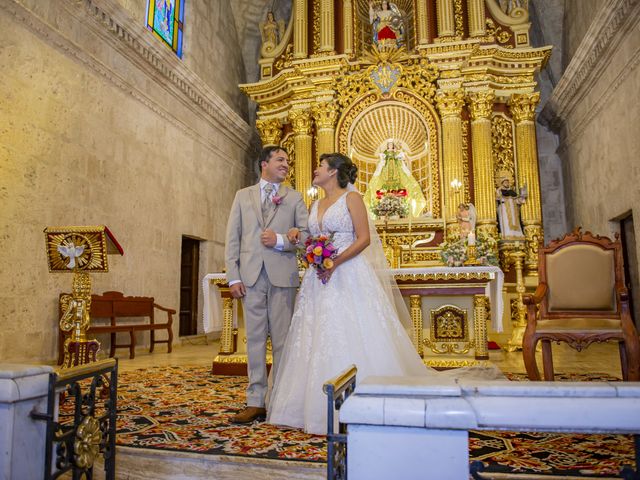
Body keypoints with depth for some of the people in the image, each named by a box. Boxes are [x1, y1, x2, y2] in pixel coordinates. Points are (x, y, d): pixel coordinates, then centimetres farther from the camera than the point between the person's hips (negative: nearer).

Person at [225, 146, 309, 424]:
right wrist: (233, 277, -1)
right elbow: (232, 238, 8)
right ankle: (255, 401, 12)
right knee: (255, 339, 4)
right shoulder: (243, 196, 15)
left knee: (281, 340, 2)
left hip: (282, 275, -1)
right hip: (251, 276, 1)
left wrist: (280, 240, -11)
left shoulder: (294, 198, 13)